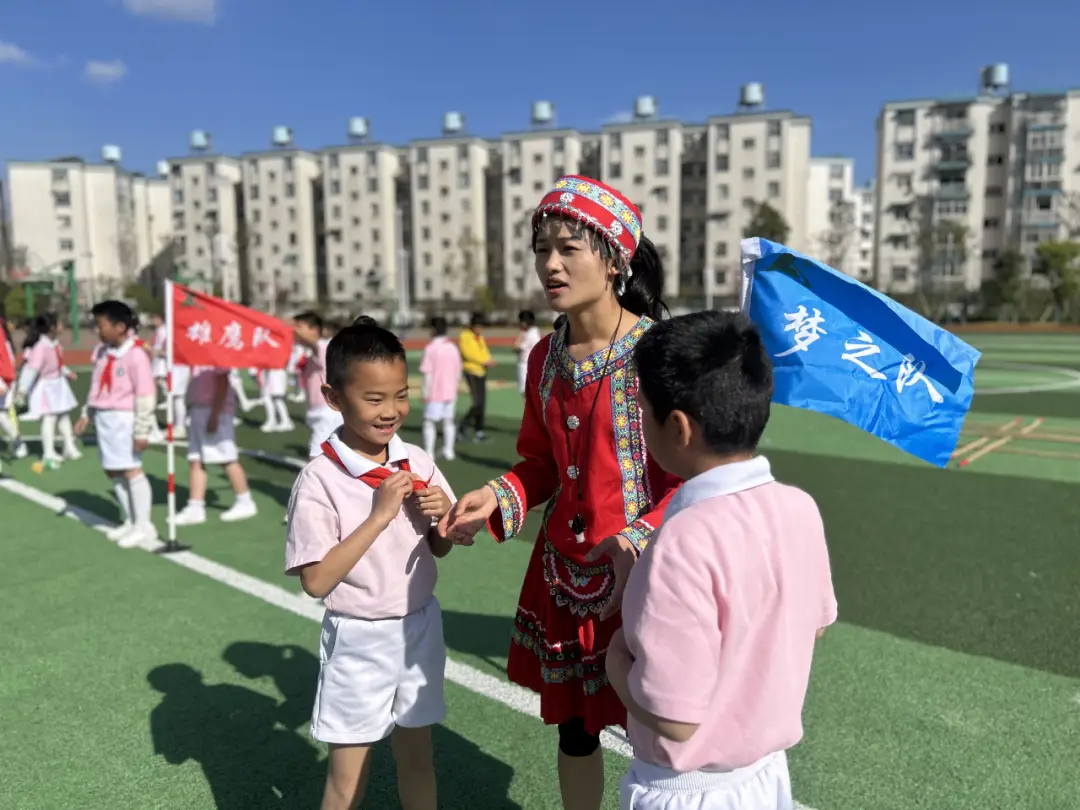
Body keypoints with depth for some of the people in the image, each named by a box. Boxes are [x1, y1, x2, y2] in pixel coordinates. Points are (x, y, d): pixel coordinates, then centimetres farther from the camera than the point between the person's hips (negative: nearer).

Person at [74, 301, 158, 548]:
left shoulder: (135, 355, -15)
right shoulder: (102, 351, 10)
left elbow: (146, 395, -16)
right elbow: (97, 386, 20)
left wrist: (142, 430, -16)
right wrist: (87, 414, 17)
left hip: (123, 418, -9)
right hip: (103, 417, 9)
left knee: (131, 469, -8)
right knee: (113, 471, 12)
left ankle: (143, 526, 0)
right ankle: (129, 521, 24)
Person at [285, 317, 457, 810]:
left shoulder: (417, 462, -4)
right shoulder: (320, 480, -18)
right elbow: (317, 581, -20)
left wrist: (442, 516, -15)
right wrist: (381, 515, -25)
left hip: (420, 628, 4)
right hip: (358, 641, -4)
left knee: (416, 756, 21)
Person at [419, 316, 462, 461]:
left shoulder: (430, 348, -12)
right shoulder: (453, 347, 4)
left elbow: (427, 373, -15)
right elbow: (458, 372, 9)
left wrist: (426, 393, -12)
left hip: (435, 392, -5)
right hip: (450, 391, 5)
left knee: (429, 421, 3)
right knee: (448, 421, 13)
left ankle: (429, 453, 2)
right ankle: (448, 451, 17)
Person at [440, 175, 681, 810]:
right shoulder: (546, 357, 3)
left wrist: (637, 541, -28)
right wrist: (498, 498, -6)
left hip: (640, 572, -5)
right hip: (563, 574, 6)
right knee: (573, 727, 21)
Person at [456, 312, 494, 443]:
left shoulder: (480, 337, 16)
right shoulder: (464, 336, -6)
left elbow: (485, 352, 15)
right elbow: (468, 353, -16)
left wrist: (489, 361, -8)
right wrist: (484, 361, -19)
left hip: (482, 372, 7)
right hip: (471, 372, -7)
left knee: (482, 403, 5)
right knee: (477, 402, -15)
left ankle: (479, 431, 11)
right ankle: (464, 426, 1)